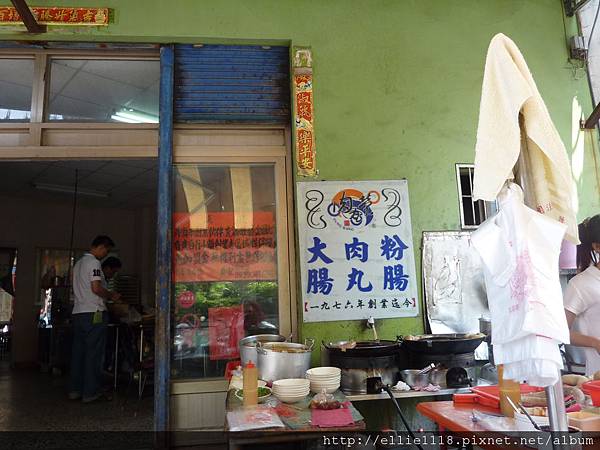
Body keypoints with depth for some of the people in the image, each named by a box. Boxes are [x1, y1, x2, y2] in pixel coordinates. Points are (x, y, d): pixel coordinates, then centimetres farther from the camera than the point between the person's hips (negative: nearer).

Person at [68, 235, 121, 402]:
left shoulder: (78, 263, 19)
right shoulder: (94, 262, -10)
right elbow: (96, 288, -19)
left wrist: (106, 296, 20)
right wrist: (111, 295, -3)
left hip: (78, 312, 9)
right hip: (93, 313, -9)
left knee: (78, 351, 12)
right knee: (93, 353, -2)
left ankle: (75, 390, 18)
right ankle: (90, 392, 3)